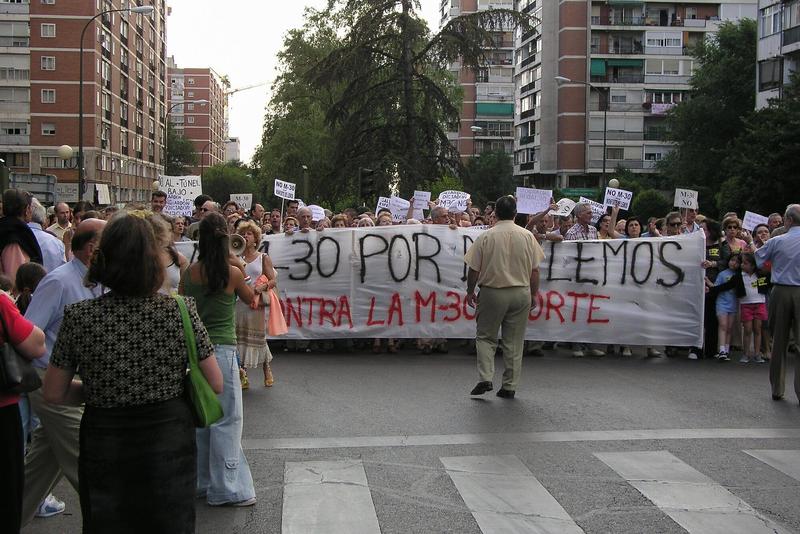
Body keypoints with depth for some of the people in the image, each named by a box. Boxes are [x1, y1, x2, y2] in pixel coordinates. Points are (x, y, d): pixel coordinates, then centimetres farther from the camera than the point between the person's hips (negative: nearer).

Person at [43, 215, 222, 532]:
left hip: (104, 451, 1)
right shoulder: (181, 311, -13)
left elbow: (53, 394, -3)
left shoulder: (78, 317, -12)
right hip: (169, 444, 0)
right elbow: (215, 384, -6)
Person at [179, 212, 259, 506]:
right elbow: (250, 298, 6)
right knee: (226, 419, 1)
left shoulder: (189, 272, 0)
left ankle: (201, 481, 26)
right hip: (222, 349, -5)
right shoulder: (232, 273, -11)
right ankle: (226, 488, 4)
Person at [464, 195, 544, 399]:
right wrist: (533, 295, 13)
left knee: (485, 337, 11)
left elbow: (474, 270, -4)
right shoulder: (527, 236, 0)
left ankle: (486, 378, -4)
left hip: (492, 292, -2)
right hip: (521, 293, 2)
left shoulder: (486, 237, -6)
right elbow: (534, 270, 3)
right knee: (514, 341, 8)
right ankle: (510, 387, 11)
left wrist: (470, 292, 10)